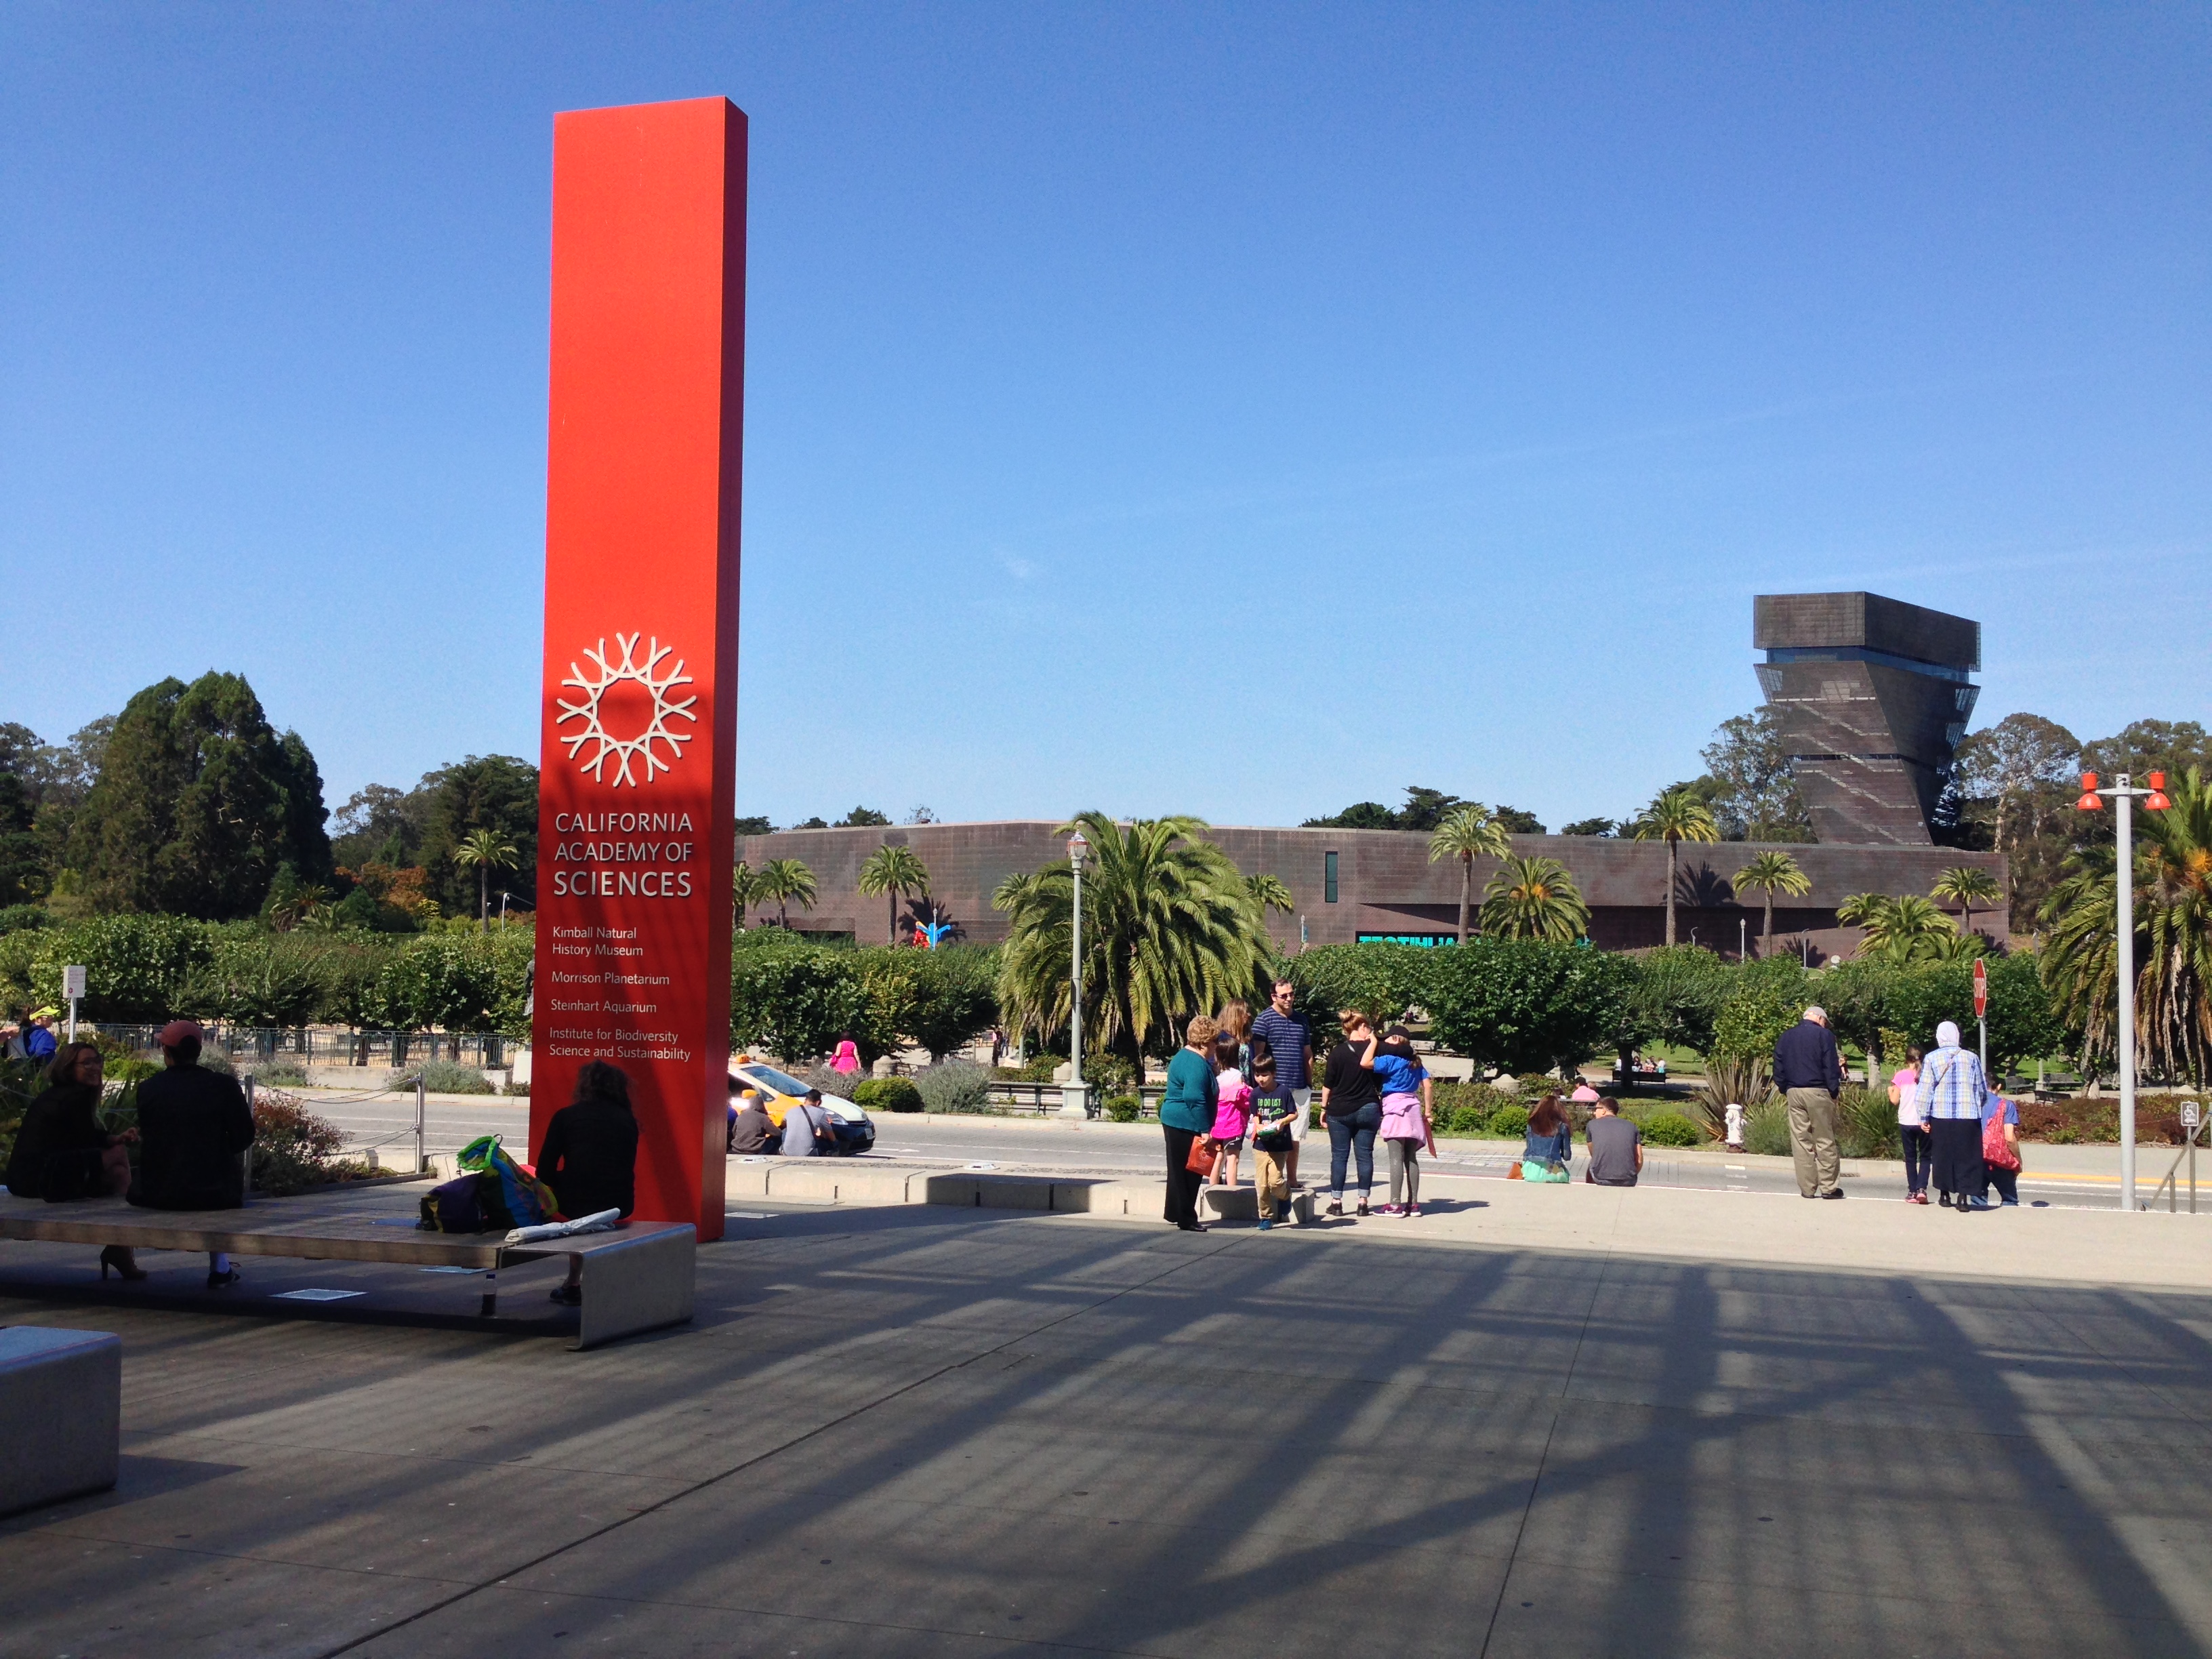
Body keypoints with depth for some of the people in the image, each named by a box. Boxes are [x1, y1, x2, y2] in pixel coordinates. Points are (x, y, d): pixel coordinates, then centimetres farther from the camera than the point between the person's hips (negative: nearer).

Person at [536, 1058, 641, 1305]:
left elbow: (545, 1172, 3)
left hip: (577, 1202, -2)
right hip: (620, 1205, 2)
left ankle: (574, 1286, 31)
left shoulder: (566, 1116, 4)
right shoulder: (628, 1119, 11)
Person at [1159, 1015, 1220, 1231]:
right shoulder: (1197, 1064, -19)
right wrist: (1205, 1130, -23)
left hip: (1174, 1122, 11)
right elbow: (1194, 1099, -26)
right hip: (1186, 1125, -11)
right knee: (1188, 1172, -4)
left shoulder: (1185, 1056, 15)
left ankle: (1177, 1214, 24)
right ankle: (1186, 1219, 1)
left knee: (1181, 1172, 17)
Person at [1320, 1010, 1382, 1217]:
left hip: (1339, 1111, -1)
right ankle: (1363, 1201, 4)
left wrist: (1324, 1108, 6)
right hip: (1368, 1110, 1)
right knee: (1365, 1155, 5)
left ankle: (1336, 1202, 4)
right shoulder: (1374, 1049, -5)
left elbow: (1328, 1084, -2)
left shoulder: (1337, 1052, -5)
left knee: (1339, 1156, 4)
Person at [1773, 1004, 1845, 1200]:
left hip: (1793, 1093, 4)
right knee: (1825, 1140, 2)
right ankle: (1828, 1187, 1)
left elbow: (1778, 1069, 13)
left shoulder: (1785, 1037, 14)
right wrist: (1835, 1092, -3)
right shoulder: (1823, 1035, -1)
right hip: (1818, 1092, -4)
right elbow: (1831, 1067, -7)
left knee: (1800, 1141, 4)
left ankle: (1807, 1188, 3)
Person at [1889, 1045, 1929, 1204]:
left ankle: (1912, 1192, 7)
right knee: (1924, 1156, 9)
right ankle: (1921, 1189, -7)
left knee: (1910, 1157, 10)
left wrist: (1890, 1088, 15)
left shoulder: (1901, 1076, -4)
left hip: (1906, 1122, 0)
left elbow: (1894, 1100, -3)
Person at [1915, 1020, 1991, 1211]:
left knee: (1942, 1154, 11)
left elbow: (1924, 1090, -2)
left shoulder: (1931, 1059, 0)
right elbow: (1982, 1090, 11)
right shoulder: (1972, 1058, 4)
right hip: (1968, 1116, 0)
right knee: (1966, 1156, 2)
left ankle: (1945, 1195, 18)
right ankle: (1963, 1196, -7)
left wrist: (1923, 1117, 3)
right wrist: (1977, 1107, 28)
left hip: (1941, 1116, 0)